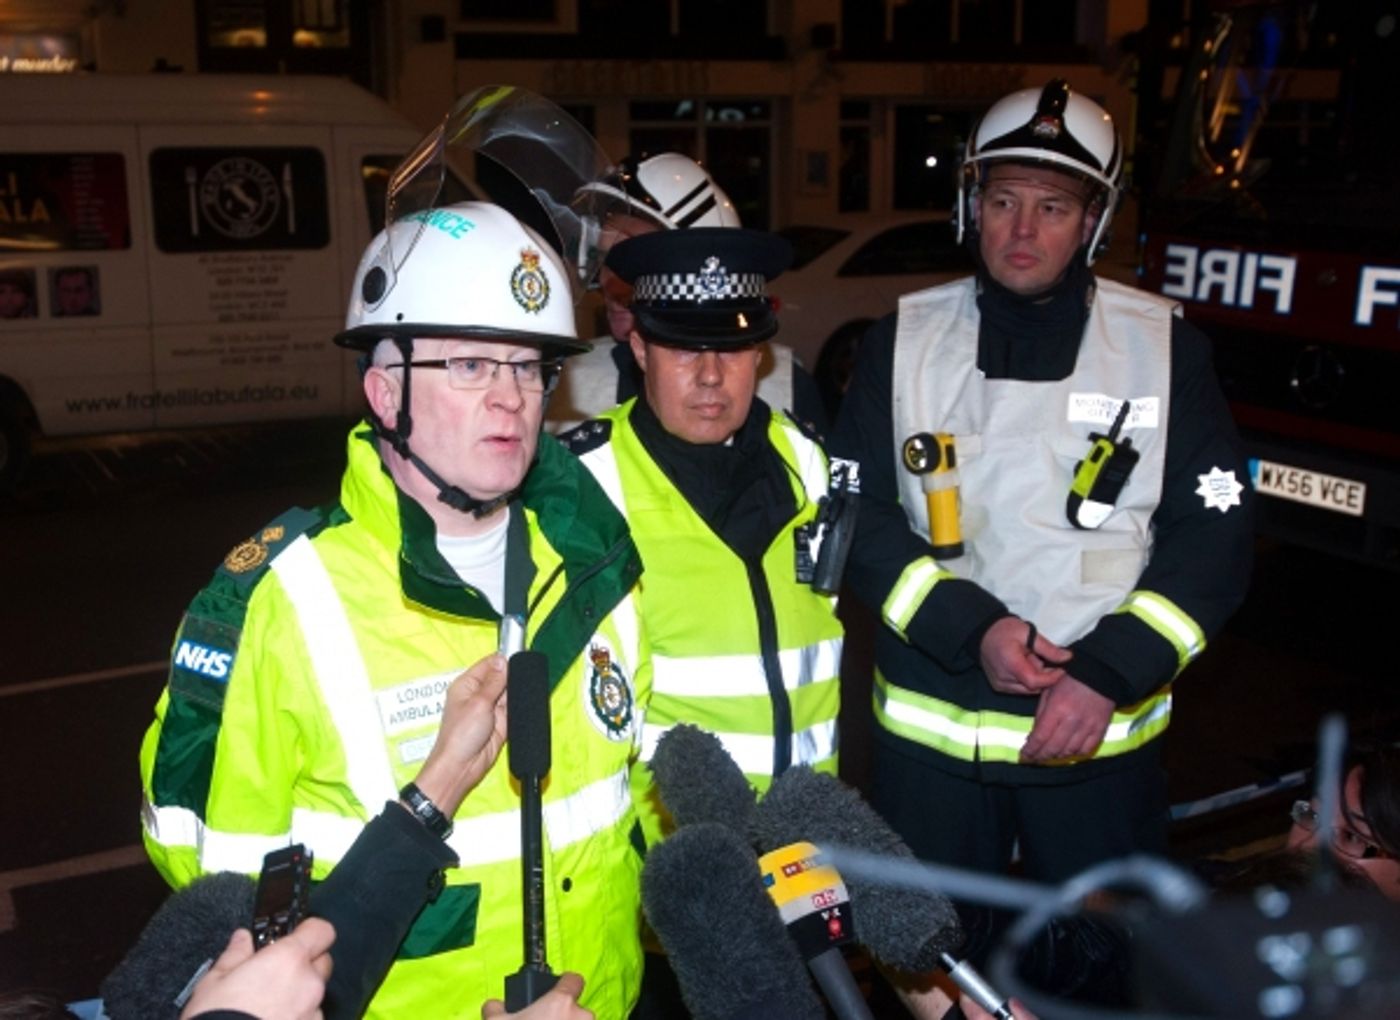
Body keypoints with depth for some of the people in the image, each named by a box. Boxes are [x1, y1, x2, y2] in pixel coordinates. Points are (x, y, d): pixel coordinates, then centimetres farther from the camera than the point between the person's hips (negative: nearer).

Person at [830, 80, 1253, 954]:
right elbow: (858, 515, -3)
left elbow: (1215, 537, -4)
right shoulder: (904, 339, 0)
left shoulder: (1167, 346, -2)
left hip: (1106, 734, 0)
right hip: (928, 726, 1)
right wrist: (971, 629, -17)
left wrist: (1108, 673, -16)